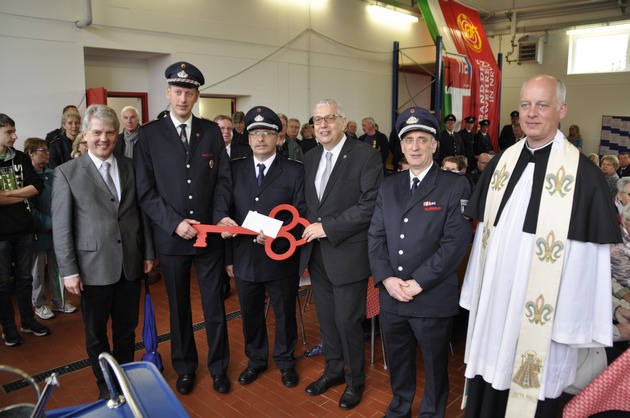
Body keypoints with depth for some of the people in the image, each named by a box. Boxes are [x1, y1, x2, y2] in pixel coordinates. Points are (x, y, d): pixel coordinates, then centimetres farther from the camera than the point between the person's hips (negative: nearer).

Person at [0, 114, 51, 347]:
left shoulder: (21, 158, 4)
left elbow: (37, 186, -6)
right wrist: (23, 195, -11)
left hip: (23, 228, 3)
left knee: (25, 277, 14)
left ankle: (28, 320, 27)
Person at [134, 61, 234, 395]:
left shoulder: (212, 131, 4)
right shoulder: (149, 134, -1)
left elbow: (223, 179, 2)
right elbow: (145, 190, -5)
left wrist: (221, 215, -14)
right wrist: (174, 223, -15)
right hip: (170, 236, 0)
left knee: (214, 304, 10)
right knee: (179, 306, 15)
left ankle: (218, 366, 28)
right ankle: (184, 367, 33)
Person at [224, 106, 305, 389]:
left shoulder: (294, 171, -5)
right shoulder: (235, 169, 4)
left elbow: (301, 215, -7)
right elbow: (228, 213, 6)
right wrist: (228, 256, 5)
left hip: (280, 258, -2)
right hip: (244, 259, 3)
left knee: (285, 313, 15)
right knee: (250, 314, 18)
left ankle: (285, 361, 38)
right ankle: (256, 359, 41)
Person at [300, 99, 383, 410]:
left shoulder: (365, 155, -10)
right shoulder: (311, 158, 11)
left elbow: (371, 205, -17)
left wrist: (328, 227, -18)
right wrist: (308, 227, 0)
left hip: (348, 253, -6)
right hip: (316, 253, 6)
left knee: (348, 321, 5)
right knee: (326, 318, 18)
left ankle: (355, 380, 28)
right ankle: (333, 370, 39)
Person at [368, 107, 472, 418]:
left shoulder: (455, 185, -6)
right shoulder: (389, 186, 8)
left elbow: (456, 242, -14)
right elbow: (375, 235, 5)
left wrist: (419, 282, -17)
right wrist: (386, 278, -9)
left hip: (433, 298, -4)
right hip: (390, 296, 4)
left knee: (435, 366, 15)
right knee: (398, 362, 21)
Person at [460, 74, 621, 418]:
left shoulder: (582, 172, -10)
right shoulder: (501, 162, 5)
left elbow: (590, 256, -11)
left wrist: (575, 322, -12)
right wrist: (476, 292, 8)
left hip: (541, 311, -4)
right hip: (493, 299, 5)